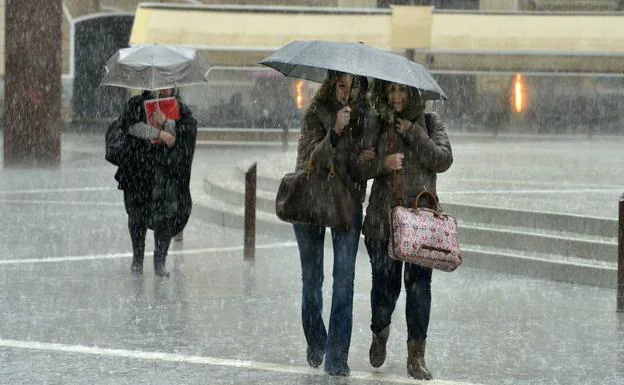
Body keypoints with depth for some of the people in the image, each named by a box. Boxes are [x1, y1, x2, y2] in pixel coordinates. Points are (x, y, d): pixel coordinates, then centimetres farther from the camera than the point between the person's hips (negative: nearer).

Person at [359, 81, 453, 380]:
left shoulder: (429, 123, 8)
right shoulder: (377, 125, 9)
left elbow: (443, 160, -5)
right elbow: (358, 167, 4)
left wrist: (413, 133, -9)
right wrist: (382, 163, -15)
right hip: (383, 217, 1)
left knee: (419, 282, -6)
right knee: (385, 282, 2)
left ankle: (416, 355, -2)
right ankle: (380, 334, 33)